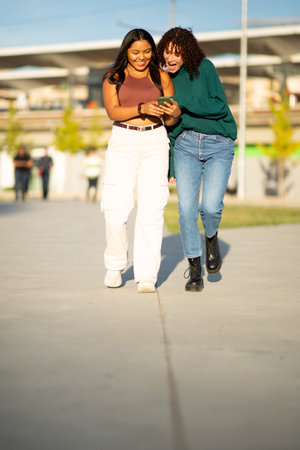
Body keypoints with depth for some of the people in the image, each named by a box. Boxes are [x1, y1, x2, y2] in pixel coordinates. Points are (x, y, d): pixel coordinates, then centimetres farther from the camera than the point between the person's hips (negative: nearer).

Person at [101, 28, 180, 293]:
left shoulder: (162, 77, 10)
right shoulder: (113, 77, 7)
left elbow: (169, 121, 10)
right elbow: (113, 111, -6)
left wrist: (174, 112, -13)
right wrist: (142, 108, -21)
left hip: (155, 142, 1)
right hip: (123, 142, -1)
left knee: (151, 210, -7)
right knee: (116, 209, -8)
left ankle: (147, 276, -2)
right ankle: (115, 266, 17)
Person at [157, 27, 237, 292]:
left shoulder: (205, 68, -5)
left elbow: (220, 107, -13)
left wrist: (182, 103, -20)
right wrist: (169, 161, 13)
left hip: (218, 145, -3)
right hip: (186, 144, 4)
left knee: (210, 206, -18)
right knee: (186, 207, -8)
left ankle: (212, 238, 18)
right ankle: (195, 269, 4)